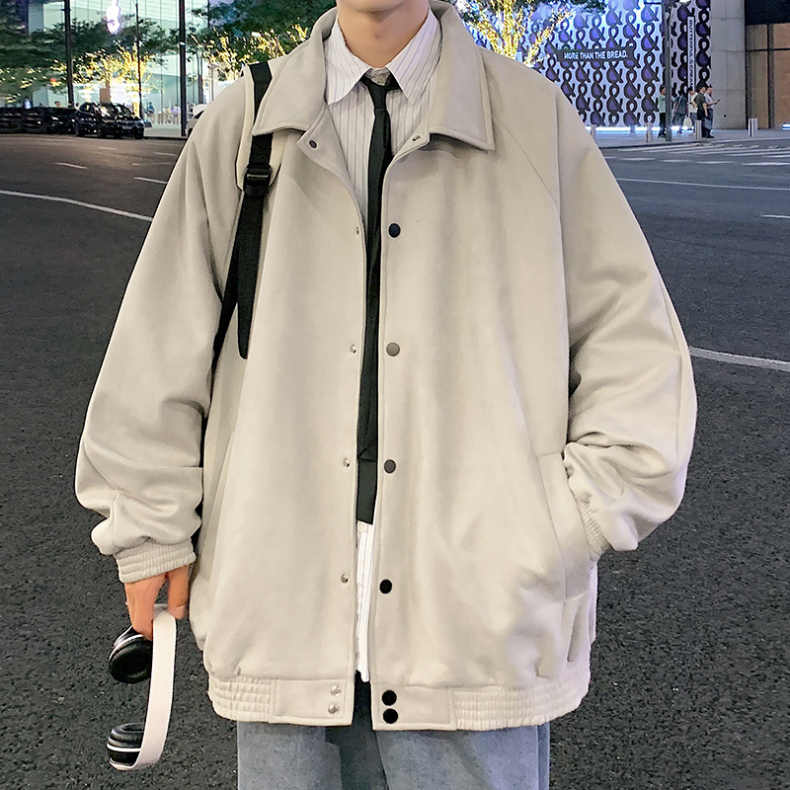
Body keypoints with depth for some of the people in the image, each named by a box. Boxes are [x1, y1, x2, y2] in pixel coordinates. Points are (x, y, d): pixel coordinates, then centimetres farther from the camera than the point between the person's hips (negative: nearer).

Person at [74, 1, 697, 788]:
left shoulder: (536, 119, 4)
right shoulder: (242, 125, 6)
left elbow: (636, 343, 5)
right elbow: (157, 350, 9)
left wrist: (572, 522, -3)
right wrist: (151, 534, 8)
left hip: (477, 614, -1)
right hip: (282, 605, 2)